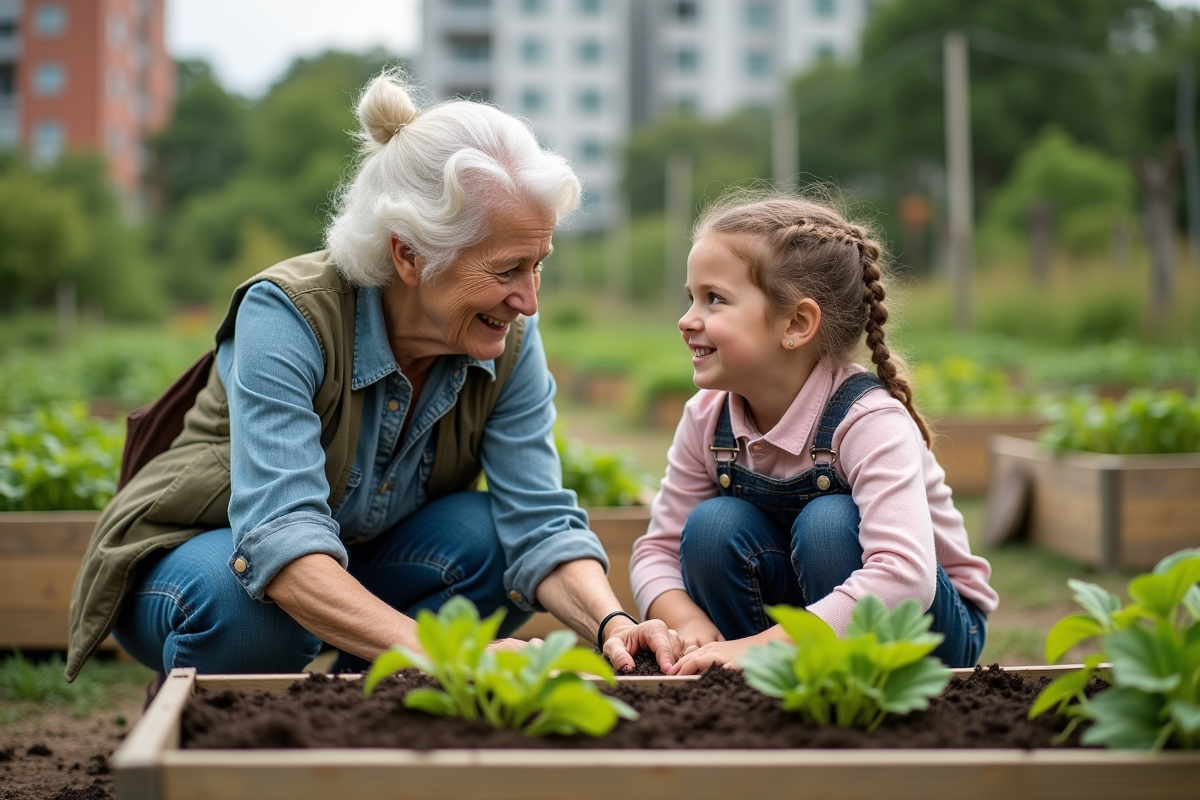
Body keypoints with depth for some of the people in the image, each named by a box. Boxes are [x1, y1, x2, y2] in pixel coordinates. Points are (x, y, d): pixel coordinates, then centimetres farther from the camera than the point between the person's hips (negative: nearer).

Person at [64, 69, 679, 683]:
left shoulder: (509, 341, -15)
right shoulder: (288, 314, -31)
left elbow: (539, 524, -20)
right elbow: (279, 539, -41)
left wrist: (612, 626, -41)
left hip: (355, 566, 4)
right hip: (188, 559, -4)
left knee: (495, 536, -23)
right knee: (241, 598, -38)